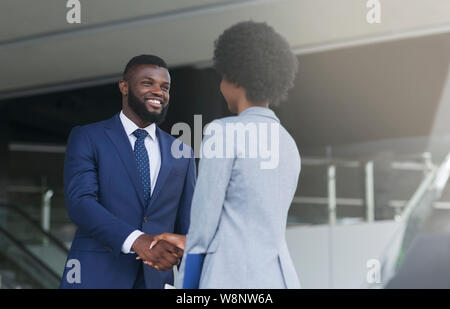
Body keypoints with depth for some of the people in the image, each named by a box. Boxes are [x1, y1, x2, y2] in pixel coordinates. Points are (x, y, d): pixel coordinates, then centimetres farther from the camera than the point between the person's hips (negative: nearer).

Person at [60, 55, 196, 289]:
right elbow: (80, 202, -10)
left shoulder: (181, 154, 15)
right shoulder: (87, 138, 4)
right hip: (96, 277, -3)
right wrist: (137, 241, -23)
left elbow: (186, 227, 16)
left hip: (155, 278, 4)